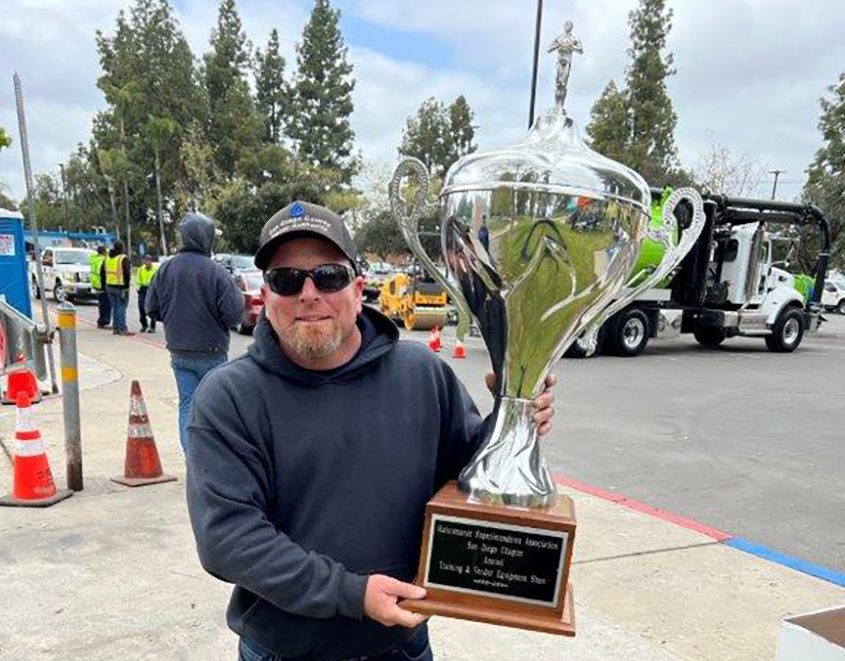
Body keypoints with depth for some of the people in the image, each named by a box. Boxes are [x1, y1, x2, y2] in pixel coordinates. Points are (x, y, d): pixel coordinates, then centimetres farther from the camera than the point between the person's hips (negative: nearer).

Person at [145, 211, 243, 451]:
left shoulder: (166, 269, -1)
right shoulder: (215, 272, -17)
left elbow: (152, 309, 5)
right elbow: (234, 313, -19)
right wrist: (238, 294, 1)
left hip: (178, 352, 4)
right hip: (210, 353, -4)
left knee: (187, 403, 9)